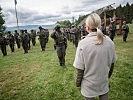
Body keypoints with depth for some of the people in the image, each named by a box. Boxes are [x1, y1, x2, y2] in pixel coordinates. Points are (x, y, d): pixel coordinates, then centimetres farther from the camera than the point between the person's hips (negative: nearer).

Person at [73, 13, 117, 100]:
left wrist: (78, 83, 0)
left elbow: (80, 69, -16)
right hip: (104, 83, 3)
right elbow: (112, 63, 3)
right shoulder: (109, 41, -9)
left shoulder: (83, 44, -22)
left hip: (89, 86, -3)